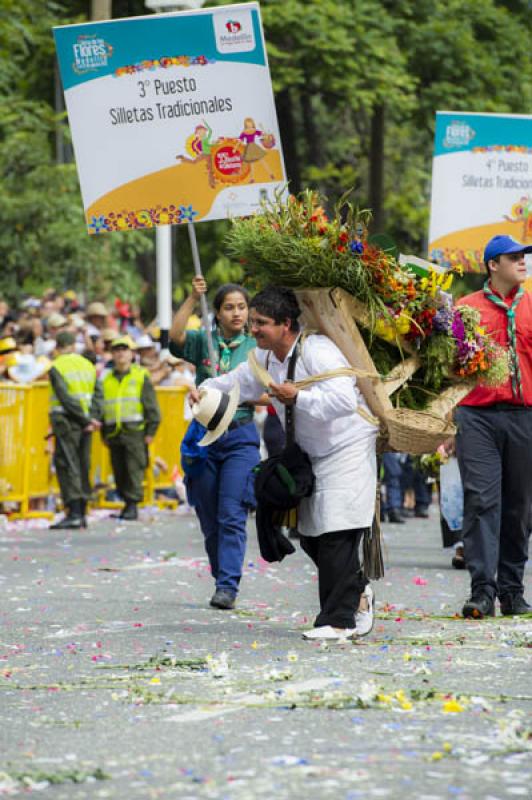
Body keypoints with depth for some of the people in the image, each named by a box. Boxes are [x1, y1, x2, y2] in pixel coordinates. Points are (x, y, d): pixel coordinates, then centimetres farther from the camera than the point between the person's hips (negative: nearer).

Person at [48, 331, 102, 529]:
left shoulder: (56, 367, -5)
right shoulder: (88, 366, 13)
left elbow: (66, 398, -13)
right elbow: (97, 395, 5)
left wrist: (87, 421, -11)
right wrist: (92, 418, -5)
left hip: (66, 421, -6)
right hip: (85, 423, 6)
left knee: (67, 465, -7)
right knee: (83, 466, 11)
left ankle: (74, 513, -17)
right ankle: (81, 514, 13)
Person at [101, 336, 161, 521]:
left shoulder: (141, 377, 3)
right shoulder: (107, 380, 16)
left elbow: (152, 406, 1)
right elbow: (102, 408, 21)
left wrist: (150, 431, -6)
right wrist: (104, 434, 15)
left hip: (134, 431, -5)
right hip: (114, 433, 5)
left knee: (134, 470, -9)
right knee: (119, 472, 5)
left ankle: (133, 504, -8)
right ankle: (126, 502, 13)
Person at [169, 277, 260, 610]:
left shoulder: (255, 348, 4)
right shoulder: (203, 341, 6)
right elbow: (175, 335, -14)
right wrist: (193, 298, -22)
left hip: (241, 437, -2)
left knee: (232, 515, -12)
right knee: (209, 519, 7)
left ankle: (228, 587, -15)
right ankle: (222, 579, 20)